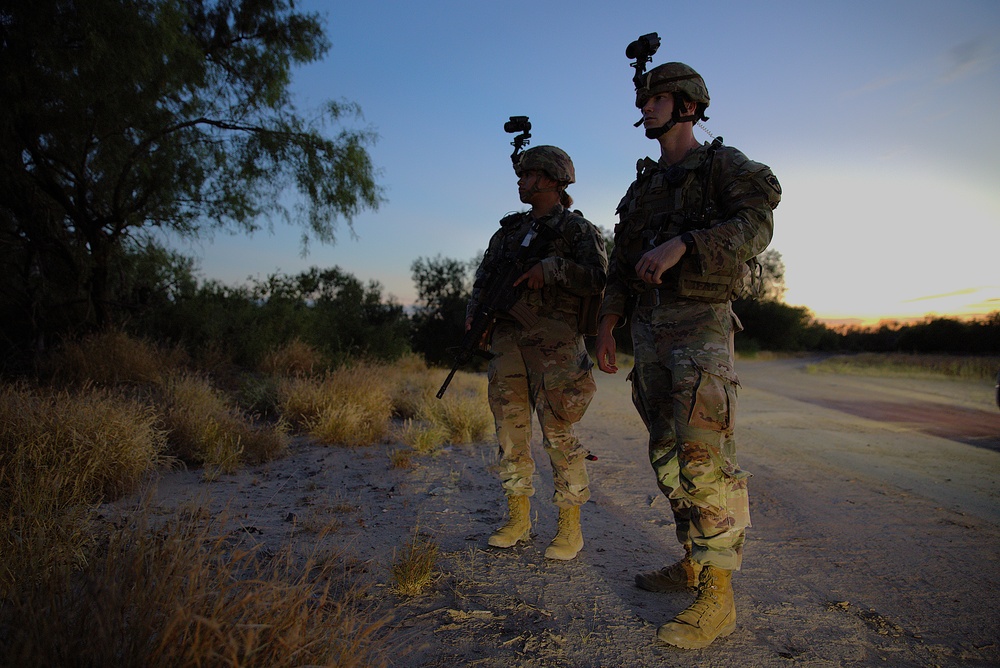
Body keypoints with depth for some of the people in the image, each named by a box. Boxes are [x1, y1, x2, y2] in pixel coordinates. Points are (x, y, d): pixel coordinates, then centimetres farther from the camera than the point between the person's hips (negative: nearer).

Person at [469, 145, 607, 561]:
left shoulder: (576, 228, 2)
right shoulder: (509, 230, 20)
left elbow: (599, 277, -10)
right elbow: (484, 278, 20)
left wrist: (552, 267, -21)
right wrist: (477, 313, 2)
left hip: (555, 342, -6)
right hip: (508, 338, 6)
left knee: (559, 435, -5)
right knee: (510, 431, 7)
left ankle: (570, 528, 9)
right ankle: (518, 522, 19)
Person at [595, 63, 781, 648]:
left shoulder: (723, 164, 4)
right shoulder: (642, 187, 23)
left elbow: (756, 224, -14)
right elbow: (622, 266, 19)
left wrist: (680, 244, -26)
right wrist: (607, 329, 11)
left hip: (701, 321, -7)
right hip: (649, 329, 7)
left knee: (704, 456, -13)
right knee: (668, 453, 9)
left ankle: (718, 598, -6)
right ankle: (692, 564, 22)